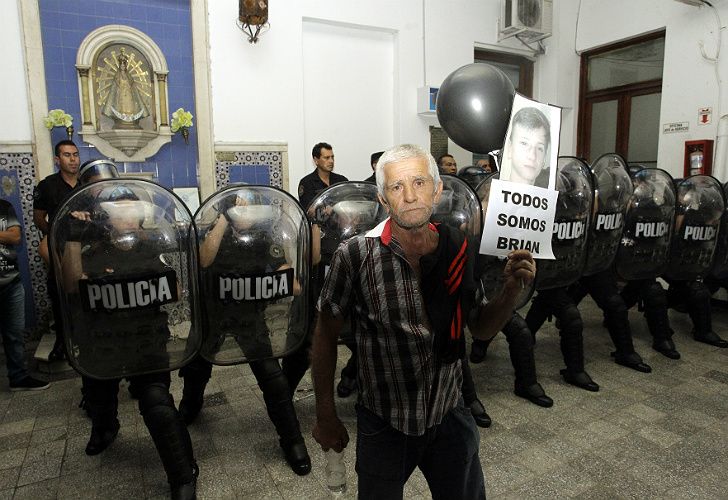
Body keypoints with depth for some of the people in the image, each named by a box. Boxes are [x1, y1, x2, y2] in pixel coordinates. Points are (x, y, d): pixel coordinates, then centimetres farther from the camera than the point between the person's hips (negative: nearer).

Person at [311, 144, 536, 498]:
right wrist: (326, 416, -4)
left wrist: (512, 289, -15)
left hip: (450, 416, 3)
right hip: (383, 425, -3)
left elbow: (482, 328, 3)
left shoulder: (459, 250, -9)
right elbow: (325, 335, -9)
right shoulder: (356, 255, -19)